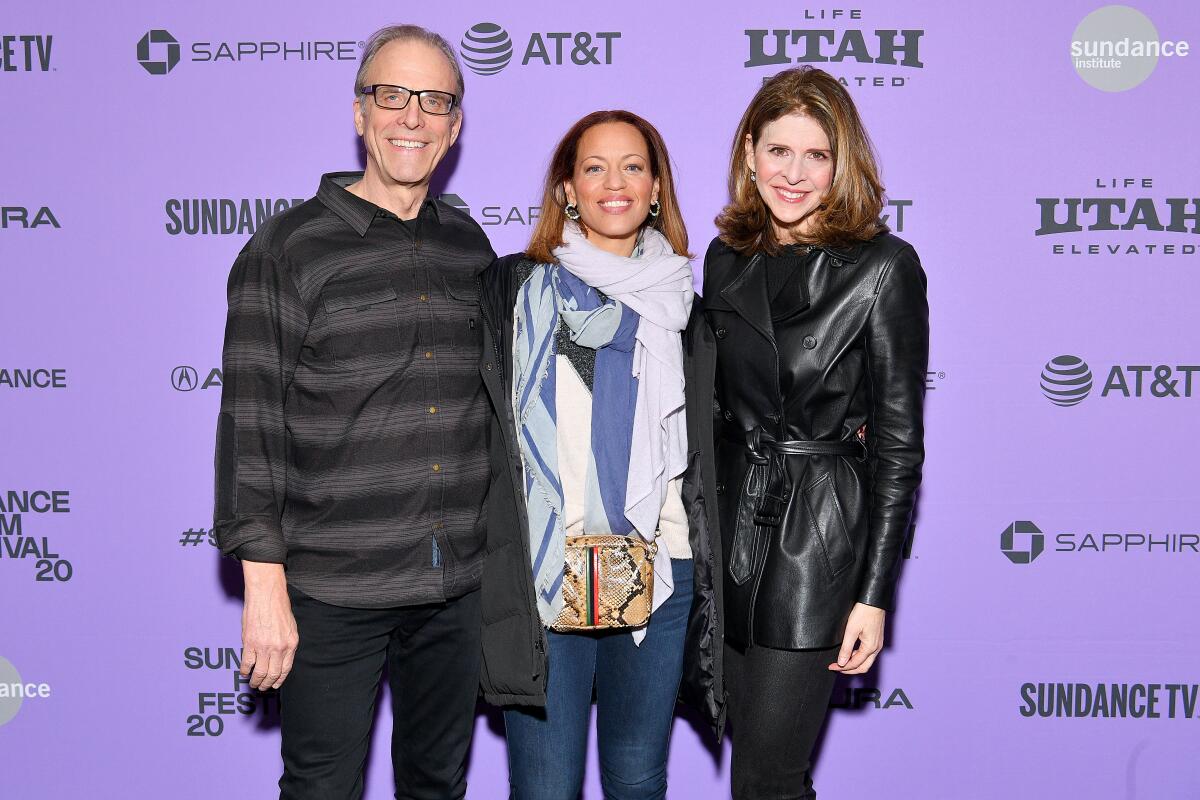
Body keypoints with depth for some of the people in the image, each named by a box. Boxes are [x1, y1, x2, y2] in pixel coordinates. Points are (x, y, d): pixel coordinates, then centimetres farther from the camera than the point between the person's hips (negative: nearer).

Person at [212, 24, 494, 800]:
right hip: (333, 592, -4)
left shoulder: (469, 245, 8)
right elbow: (251, 423, -9)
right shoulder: (290, 248, -6)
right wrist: (263, 585, -12)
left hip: (459, 588, 4)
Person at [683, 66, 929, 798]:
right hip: (728, 521, 5)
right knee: (753, 739, 17)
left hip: (819, 535, -5)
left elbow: (898, 441, -8)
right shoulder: (727, 258, 7)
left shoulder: (884, 267, -8)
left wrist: (875, 595, -10)